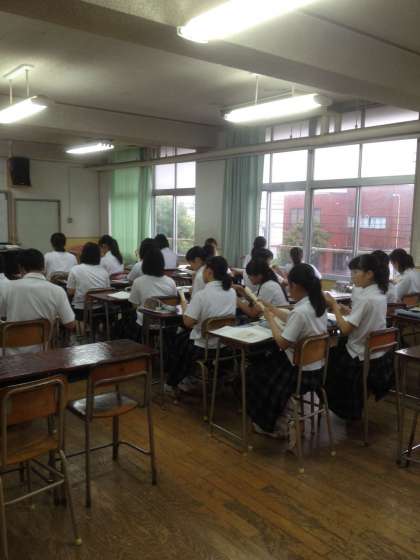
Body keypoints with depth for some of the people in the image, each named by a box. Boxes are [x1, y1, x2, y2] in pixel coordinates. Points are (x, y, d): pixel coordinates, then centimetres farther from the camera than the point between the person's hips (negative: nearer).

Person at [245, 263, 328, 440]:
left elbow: (282, 343, -22)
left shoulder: (300, 311, -28)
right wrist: (274, 310, 16)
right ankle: (281, 419, 25)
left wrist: (271, 319, -10)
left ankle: (281, 424, 26)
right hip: (317, 369, 9)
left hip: (302, 372, -8)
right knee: (265, 364, 22)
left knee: (255, 373, 11)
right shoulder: (318, 304, 0)